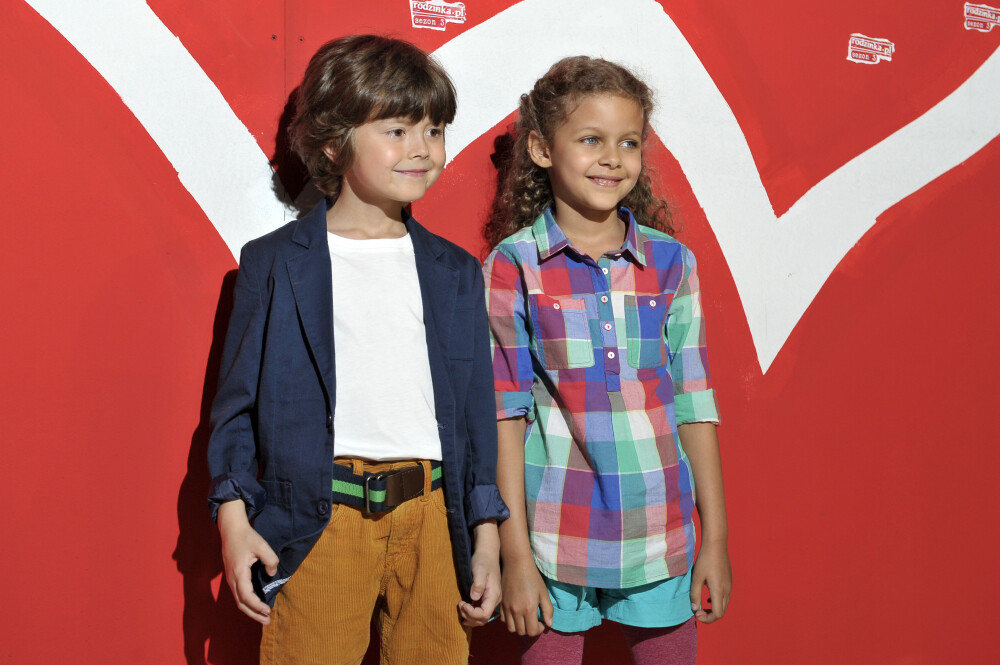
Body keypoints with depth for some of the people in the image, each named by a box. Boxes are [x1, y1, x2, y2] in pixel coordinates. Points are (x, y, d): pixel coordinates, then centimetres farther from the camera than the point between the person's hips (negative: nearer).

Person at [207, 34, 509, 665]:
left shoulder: (456, 272, 10)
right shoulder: (273, 263, 1)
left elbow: (477, 408, 11)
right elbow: (238, 399, 3)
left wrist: (486, 536, 9)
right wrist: (234, 518, -5)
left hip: (432, 517, 3)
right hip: (318, 518, -2)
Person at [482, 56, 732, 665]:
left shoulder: (671, 262, 3)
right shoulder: (513, 266, -5)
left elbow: (695, 403, 4)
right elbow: (505, 414, -5)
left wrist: (716, 538, 5)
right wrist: (515, 553, -7)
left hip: (661, 537, 2)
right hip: (554, 538, -2)